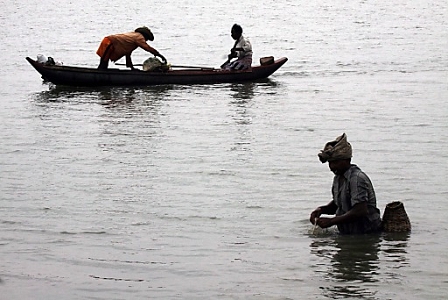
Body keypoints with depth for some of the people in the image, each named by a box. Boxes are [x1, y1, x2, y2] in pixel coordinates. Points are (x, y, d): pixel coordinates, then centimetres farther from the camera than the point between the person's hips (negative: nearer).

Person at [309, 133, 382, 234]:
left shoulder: (357, 179, -16)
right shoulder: (338, 178, 14)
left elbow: (359, 212, -24)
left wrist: (331, 221, -23)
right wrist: (321, 210, 5)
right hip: (348, 234, 8)